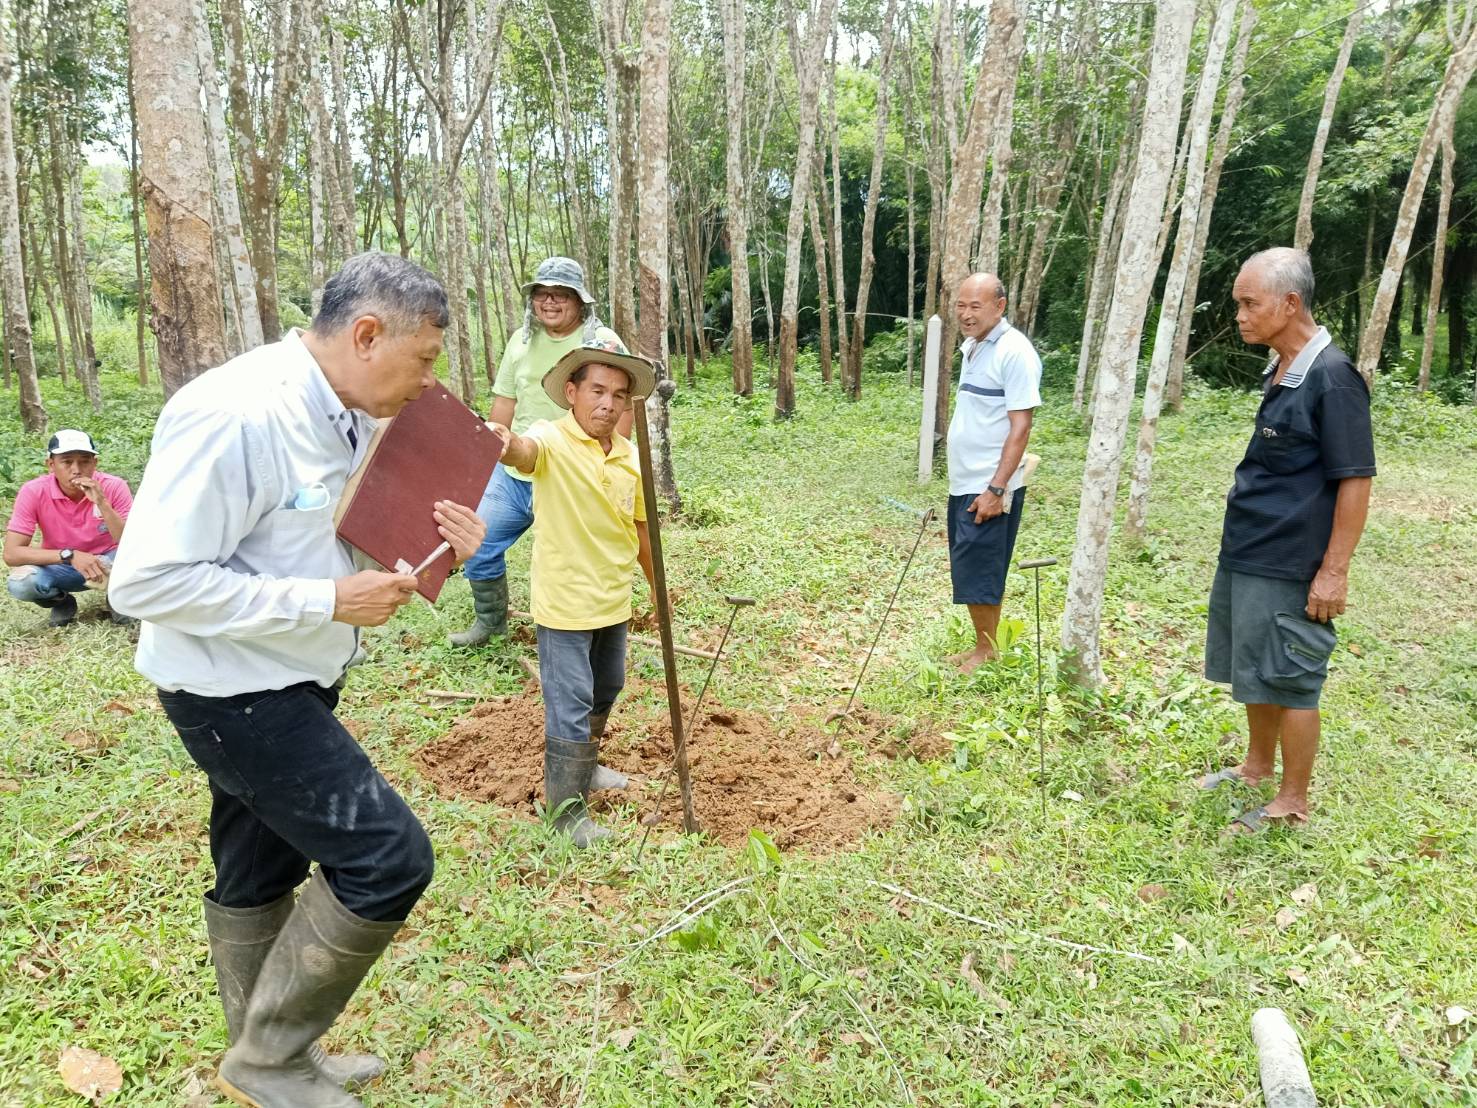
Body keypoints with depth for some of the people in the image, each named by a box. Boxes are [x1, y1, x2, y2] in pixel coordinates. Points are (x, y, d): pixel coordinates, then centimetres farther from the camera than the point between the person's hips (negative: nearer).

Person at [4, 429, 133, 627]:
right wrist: (69, 556, -34)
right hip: (61, 566, 0)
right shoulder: (34, 492, -19)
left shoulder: (114, 487, -19)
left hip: (108, 563, 0)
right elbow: (11, 553, -22)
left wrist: (102, 503, -37)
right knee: (20, 583, -30)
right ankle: (62, 603, 4)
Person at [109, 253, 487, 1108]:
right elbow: (147, 582, -26)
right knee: (389, 858, -9)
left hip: (299, 682, 9)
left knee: (259, 877, 22)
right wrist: (329, 601, -26)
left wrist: (435, 547, -8)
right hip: (234, 692, -9)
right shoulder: (232, 414, -26)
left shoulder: (357, 419, 2)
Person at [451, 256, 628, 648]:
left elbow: (621, 411, -9)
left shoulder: (603, 343, -9)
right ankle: (490, 620, 36)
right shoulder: (522, 341, 8)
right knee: (478, 545, 13)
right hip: (512, 473, 6)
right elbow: (504, 404, 14)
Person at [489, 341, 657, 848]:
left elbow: (640, 529, 12)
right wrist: (505, 444, -66)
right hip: (565, 603, -7)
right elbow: (526, 450, -42)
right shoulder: (553, 442, -17)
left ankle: (584, 767, 47)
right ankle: (566, 807, 15)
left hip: (614, 601, 7)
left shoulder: (630, 457, 1)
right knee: (570, 705, -1)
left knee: (605, 692, 24)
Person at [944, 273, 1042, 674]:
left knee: (977, 575, -1)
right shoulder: (973, 346, 11)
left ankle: (987, 654, 13)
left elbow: (1020, 427, -18)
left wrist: (996, 489, -22)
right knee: (971, 573, 14)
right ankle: (982, 648, 25)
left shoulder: (1014, 352, -15)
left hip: (989, 488, -9)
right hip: (963, 484, 9)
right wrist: (967, 482, 17)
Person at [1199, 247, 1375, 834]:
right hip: (1245, 554, 8)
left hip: (1289, 566, -8)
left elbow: (1355, 479, -17)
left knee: (1289, 681, 4)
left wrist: (1334, 570, -18)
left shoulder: (1332, 377, -17)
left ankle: (1293, 800, 19)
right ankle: (1257, 768, 37)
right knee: (1257, 673, 20)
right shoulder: (1279, 371, 8)